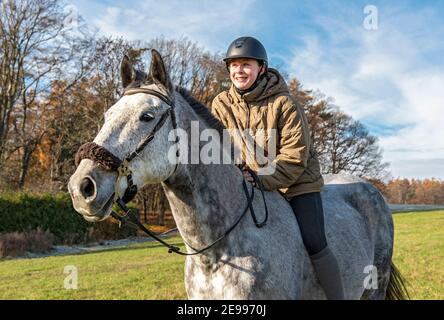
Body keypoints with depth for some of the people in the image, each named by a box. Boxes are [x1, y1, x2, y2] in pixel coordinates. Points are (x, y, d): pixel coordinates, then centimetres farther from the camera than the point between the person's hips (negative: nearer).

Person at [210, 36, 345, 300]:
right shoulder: (221, 105, -5)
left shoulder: (284, 102, -17)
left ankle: (337, 296, 3)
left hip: (297, 182, -4)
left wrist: (260, 179, -29)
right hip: (250, 185, 4)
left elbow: (295, 156, -19)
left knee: (314, 244, -14)